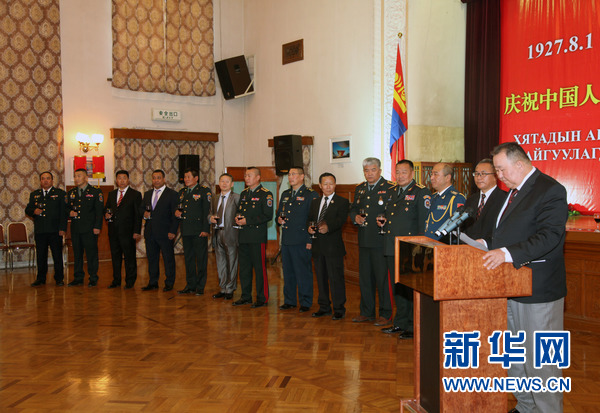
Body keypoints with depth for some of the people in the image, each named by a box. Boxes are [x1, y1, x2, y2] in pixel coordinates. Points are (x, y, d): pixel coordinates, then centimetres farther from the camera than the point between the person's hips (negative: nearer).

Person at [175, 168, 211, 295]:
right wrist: (177, 212, 2)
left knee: (201, 258, -1)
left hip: (199, 230, -6)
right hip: (185, 230, 6)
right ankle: (190, 286, 19)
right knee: (188, 258, 11)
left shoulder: (204, 191, -3)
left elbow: (207, 211, -9)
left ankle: (200, 286, 6)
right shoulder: (182, 192, 17)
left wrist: (205, 229, -15)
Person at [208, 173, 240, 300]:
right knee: (220, 263, 12)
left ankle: (230, 290, 10)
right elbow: (210, 213, 23)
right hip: (217, 234, 6)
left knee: (231, 263, 1)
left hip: (230, 234, -6)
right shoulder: (215, 199, 16)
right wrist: (211, 217, 2)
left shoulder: (236, 198, -3)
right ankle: (223, 288, 23)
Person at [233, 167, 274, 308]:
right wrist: (238, 218, 4)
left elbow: (268, 216, -14)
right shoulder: (243, 193, 17)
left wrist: (247, 221, -16)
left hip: (258, 237, -7)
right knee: (244, 267, 12)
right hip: (243, 236, 7)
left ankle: (262, 298, 6)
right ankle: (246, 296, 22)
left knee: (260, 268, -3)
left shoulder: (265, 194, -6)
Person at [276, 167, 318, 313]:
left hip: (301, 241, -7)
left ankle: (305, 303, 9)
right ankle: (289, 301, 23)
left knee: (303, 272, -1)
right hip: (286, 240, 7)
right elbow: (279, 213, 27)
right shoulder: (285, 194, 17)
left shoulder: (311, 195, -5)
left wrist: (311, 240, -13)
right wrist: (279, 220, 2)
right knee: (287, 272, 12)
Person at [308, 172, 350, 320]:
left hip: (333, 246, -6)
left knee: (336, 278, -4)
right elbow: (310, 218, 16)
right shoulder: (315, 202, 18)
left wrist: (328, 227, -33)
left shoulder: (342, 202, -1)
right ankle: (324, 307, 24)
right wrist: (309, 227, -7)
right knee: (321, 278, 12)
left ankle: (339, 309, 5)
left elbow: (341, 219, -16)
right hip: (318, 246, 6)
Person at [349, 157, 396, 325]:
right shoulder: (360, 189, 15)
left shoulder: (390, 188, -4)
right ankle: (367, 312, 25)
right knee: (364, 277, 13)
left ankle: (385, 314, 11)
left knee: (383, 278, -1)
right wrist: (355, 217, 2)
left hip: (382, 241, -6)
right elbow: (353, 209, 23)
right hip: (364, 240, 6)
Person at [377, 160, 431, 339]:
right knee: (398, 287, 14)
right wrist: (383, 223, 9)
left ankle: (414, 326, 5)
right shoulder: (393, 193, 19)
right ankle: (400, 323, 25)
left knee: (412, 287, -3)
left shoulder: (421, 193, -5)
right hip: (392, 249, 8)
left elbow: (424, 223, -12)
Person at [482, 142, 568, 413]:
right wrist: (488, 244, 8)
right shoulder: (514, 191, 16)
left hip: (538, 290, -10)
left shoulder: (550, 191, -14)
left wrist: (508, 254, -34)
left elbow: (550, 236, -25)